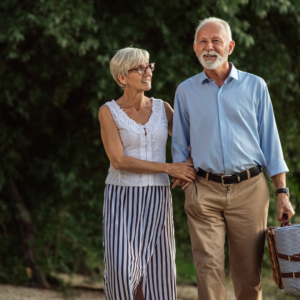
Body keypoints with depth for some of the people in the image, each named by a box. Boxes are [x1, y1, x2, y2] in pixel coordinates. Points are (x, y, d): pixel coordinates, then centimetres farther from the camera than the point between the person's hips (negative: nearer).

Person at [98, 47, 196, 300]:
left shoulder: (162, 108, 6)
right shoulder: (108, 111, -6)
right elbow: (118, 161, -15)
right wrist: (170, 169, -18)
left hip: (156, 200, 3)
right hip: (122, 200, -3)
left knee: (157, 274, 0)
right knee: (123, 271, -18)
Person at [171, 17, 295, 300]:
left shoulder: (255, 86, 7)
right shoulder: (185, 91, 9)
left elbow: (270, 140, 7)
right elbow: (180, 145, 15)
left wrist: (282, 192, 1)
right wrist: (182, 177, 2)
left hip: (249, 190, 0)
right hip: (204, 192, 0)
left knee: (249, 272, 3)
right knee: (209, 268, -9)